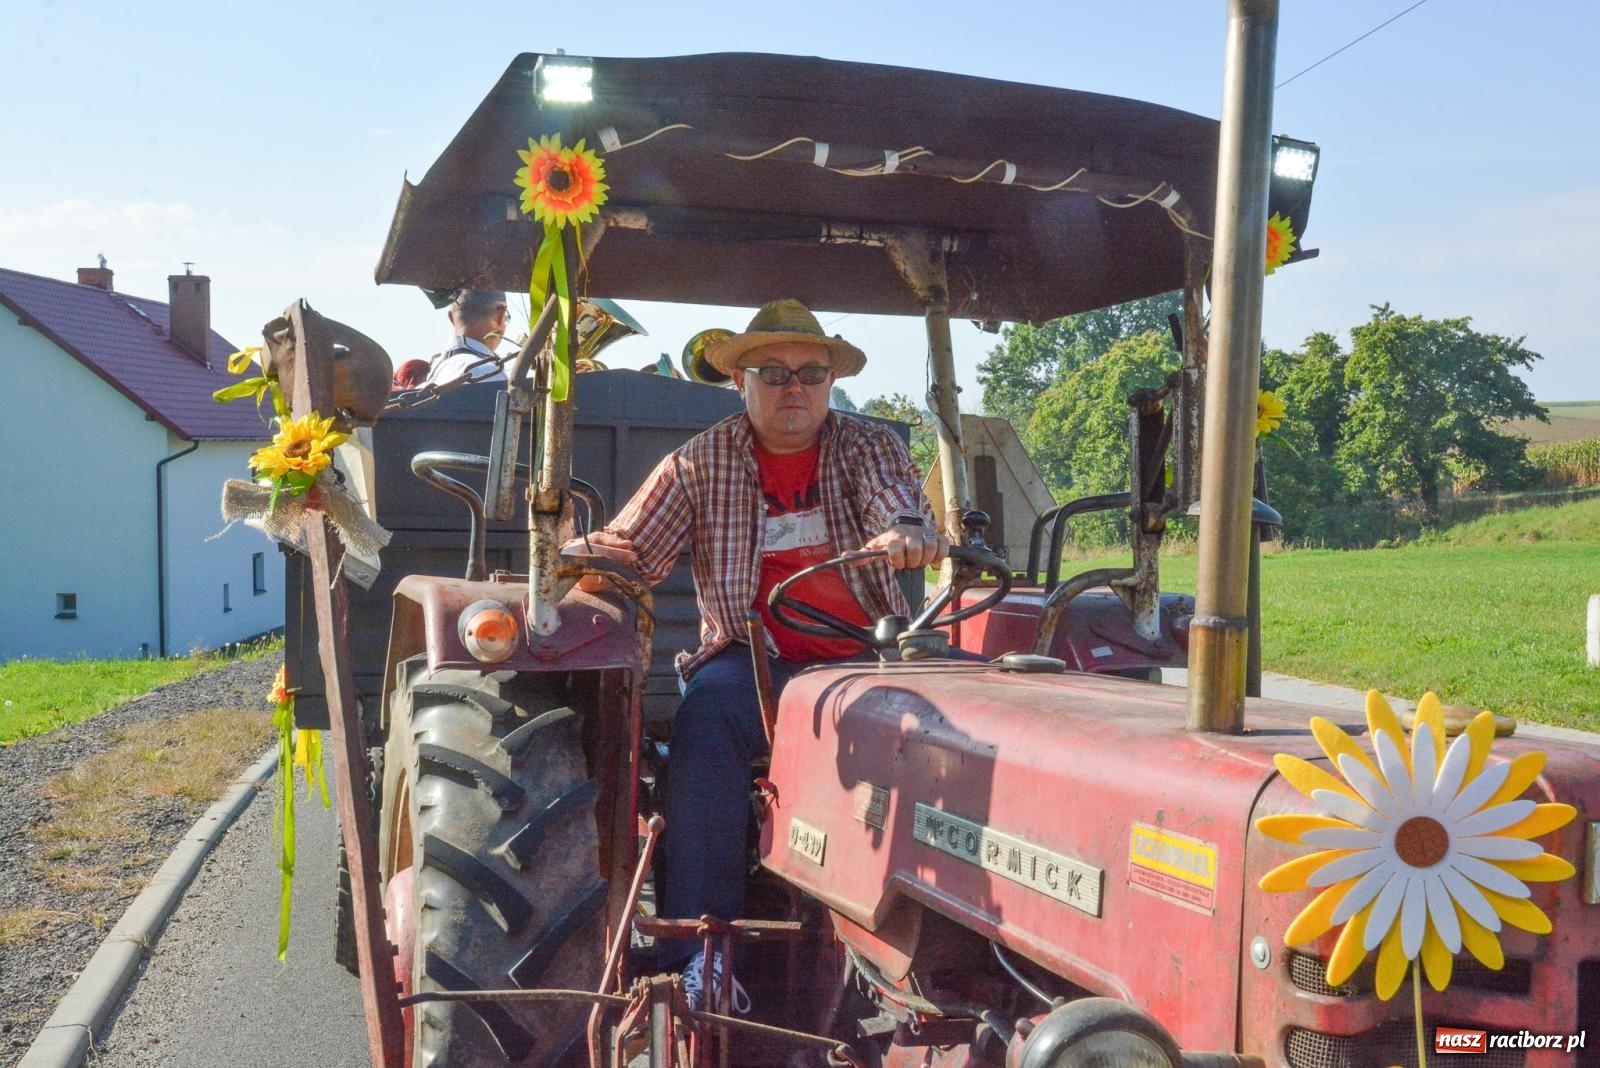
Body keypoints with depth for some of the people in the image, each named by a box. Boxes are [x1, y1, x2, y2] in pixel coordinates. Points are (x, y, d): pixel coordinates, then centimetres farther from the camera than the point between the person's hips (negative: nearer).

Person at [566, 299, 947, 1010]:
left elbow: (901, 505, -14)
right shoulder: (701, 464, 7)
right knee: (707, 715, -32)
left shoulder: (870, 447, 7)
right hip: (753, 656, 0)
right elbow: (631, 550, 0)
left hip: (864, 655, 1)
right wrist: (582, 552, -24)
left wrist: (909, 533, -40)